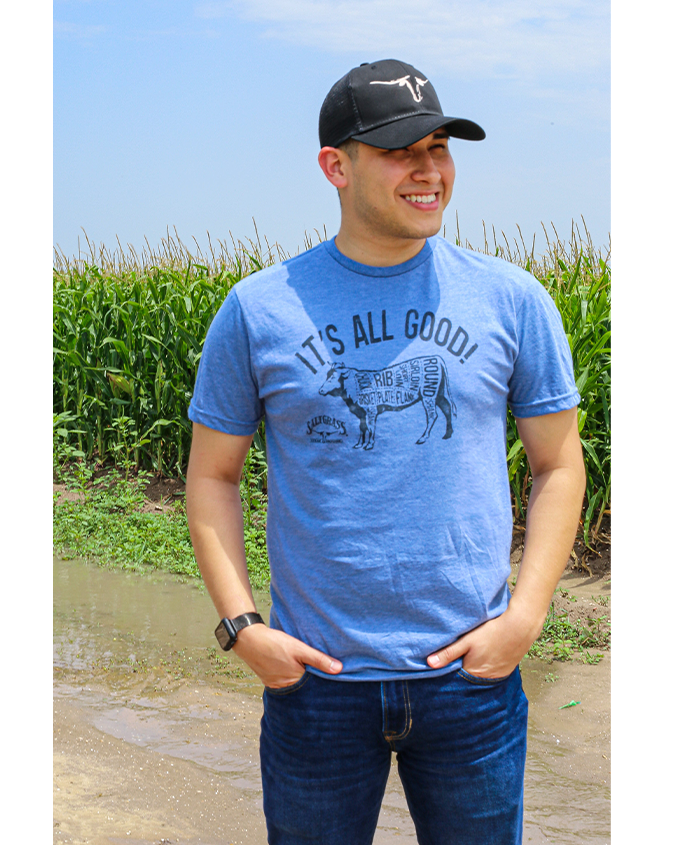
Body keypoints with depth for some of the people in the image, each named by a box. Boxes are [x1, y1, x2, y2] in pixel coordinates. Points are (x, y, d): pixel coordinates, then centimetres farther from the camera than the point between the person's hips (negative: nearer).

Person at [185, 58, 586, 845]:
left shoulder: (513, 300, -1)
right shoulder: (258, 309, -2)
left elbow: (558, 466, 5)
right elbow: (212, 475, 5)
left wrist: (525, 616, -5)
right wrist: (240, 625, -5)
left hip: (471, 672, 1)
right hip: (316, 673, 0)